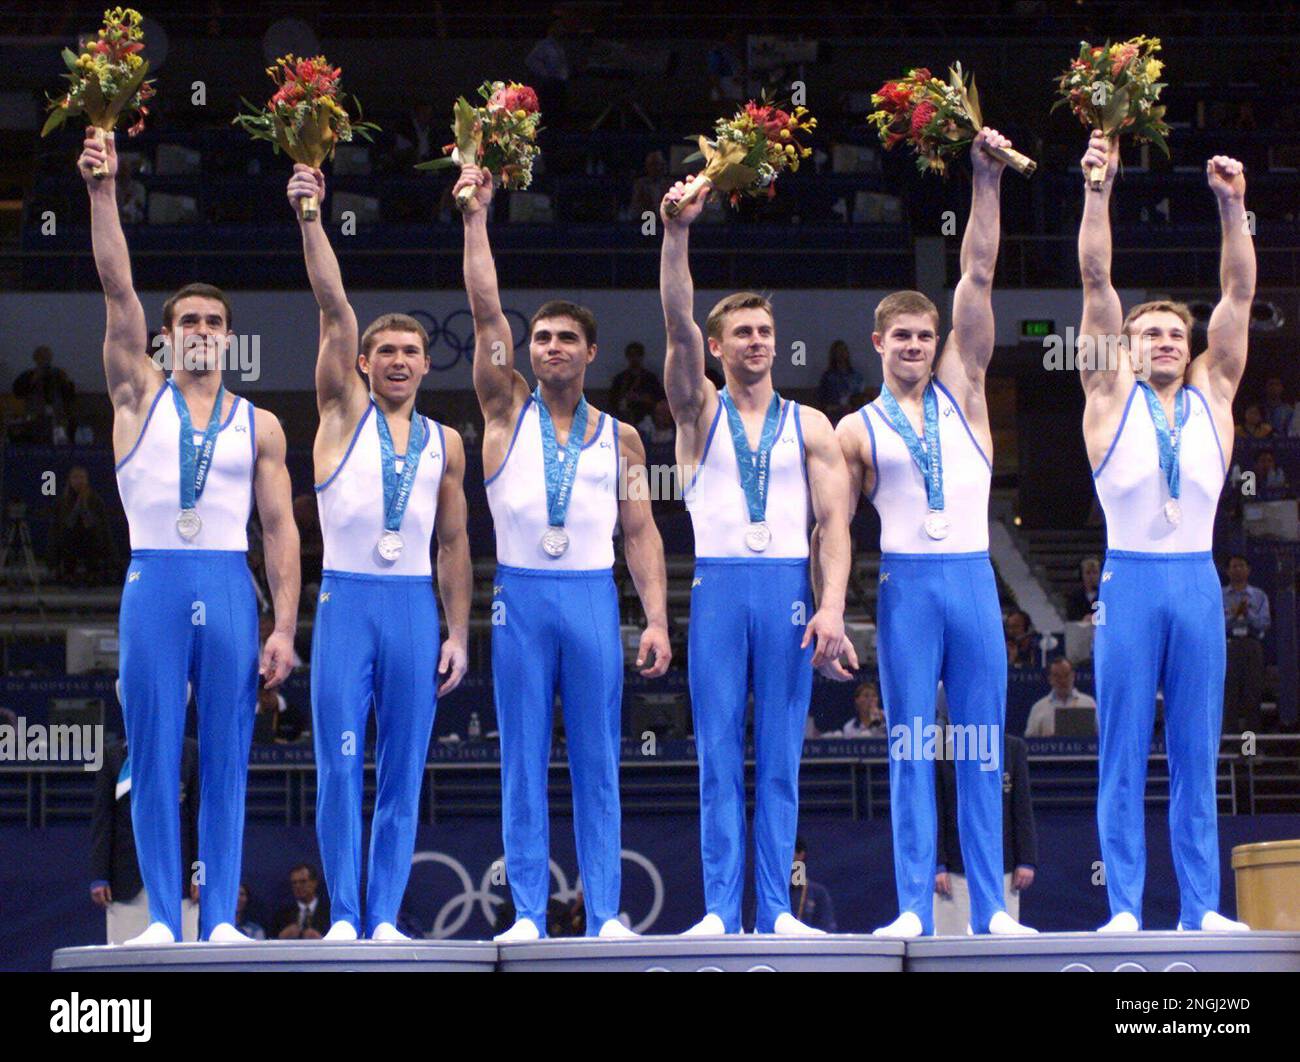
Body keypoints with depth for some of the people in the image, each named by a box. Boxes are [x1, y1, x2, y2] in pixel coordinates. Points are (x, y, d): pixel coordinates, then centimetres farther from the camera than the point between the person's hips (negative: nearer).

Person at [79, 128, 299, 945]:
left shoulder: (258, 427, 11)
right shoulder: (140, 396, 9)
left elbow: (281, 527, 7)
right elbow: (118, 288, 0)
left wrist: (285, 626, -2)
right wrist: (104, 192, -8)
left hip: (230, 588, 1)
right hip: (156, 581, -1)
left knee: (226, 758, 1)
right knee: (155, 757, -2)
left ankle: (220, 916, 3)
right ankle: (163, 916, 1)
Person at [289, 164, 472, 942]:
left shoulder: (445, 443, 12)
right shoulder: (344, 411, 6)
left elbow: (454, 544, 13)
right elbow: (334, 307, -3)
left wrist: (459, 631, 5)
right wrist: (311, 216, -11)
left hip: (414, 604, 2)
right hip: (347, 598, -2)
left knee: (404, 770, 1)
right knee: (341, 763, -5)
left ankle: (385, 915, 5)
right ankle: (344, 915, 0)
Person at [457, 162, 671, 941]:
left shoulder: (620, 438, 9)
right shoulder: (507, 412, 7)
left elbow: (641, 532, 7)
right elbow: (486, 311, 1)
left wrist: (657, 617, -3)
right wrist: (477, 216, -2)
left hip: (593, 595, 0)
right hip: (521, 594, 0)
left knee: (597, 764, 1)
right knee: (524, 764, 0)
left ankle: (605, 914, 1)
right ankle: (528, 914, 2)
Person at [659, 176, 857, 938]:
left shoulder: (810, 427, 10)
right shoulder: (701, 412, 9)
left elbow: (834, 521, 3)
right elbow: (677, 325, -5)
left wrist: (832, 607, -11)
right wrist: (678, 235, -18)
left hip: (788, 589, 0)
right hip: (718, 587, 0)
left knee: (780, 760, 1)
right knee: (720, 759, -1)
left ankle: (777, 910, 4)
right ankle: (722, 911, -1)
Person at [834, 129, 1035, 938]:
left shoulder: (961, 390, 9)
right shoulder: (858, 431, 5)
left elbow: (979, 279, 3)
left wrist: (988, 182, -3)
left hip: (973, 577, 2)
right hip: (906, 583, -2)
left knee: (982, 747, 3)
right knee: (912, 748, -1)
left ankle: (990, 905, 5)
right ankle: (915, 907, 1)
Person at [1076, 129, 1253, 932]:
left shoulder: (1212, 396, 12)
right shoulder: (1111, 394, 6)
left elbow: (1239, 293, 7)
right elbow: (1096, 280, 1)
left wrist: (1233, 204, -1)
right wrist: (1099, 189, -5)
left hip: (1197, 580, 2)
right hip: (1132, 580, -2)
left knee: (1197, 754, 3)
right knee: (1124, 754, -2)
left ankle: (1201, 908, 5)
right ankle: (1125, 908, -1)